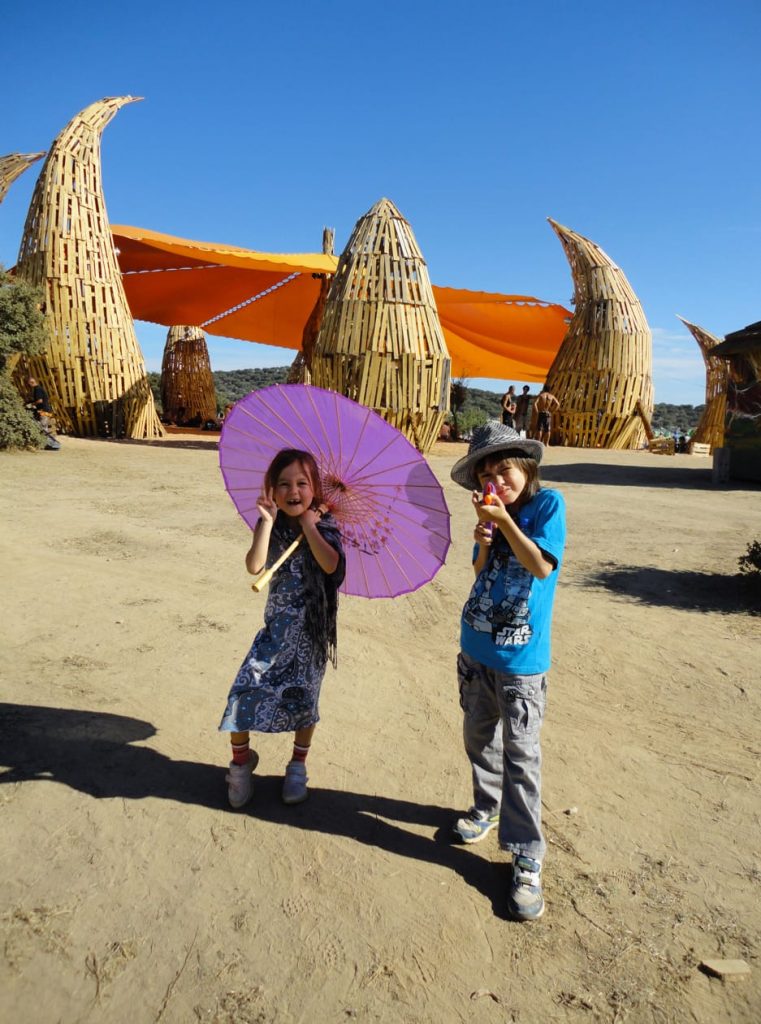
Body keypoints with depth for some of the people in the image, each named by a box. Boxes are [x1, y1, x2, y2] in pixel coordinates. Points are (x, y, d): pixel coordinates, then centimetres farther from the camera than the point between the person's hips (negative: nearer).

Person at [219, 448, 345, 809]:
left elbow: (330, 565, -26)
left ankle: (298, 765, 32)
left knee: (303, 693, 8)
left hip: (313, 626, -1)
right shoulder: (270, 525, -5)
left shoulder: (324, 525, -7)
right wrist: (269, 520, -27)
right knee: (247, 687, -7)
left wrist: (307, 524, -21)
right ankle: (241, 758, 20)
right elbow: (254, 566, -22)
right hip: (278, 623, 1)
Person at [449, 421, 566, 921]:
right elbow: (481, 572, 6)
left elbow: (541, 565, -20)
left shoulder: (548, 504, -11)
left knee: (521, 758, 0)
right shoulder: (493, 510, 5)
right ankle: (487, 807, 44)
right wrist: (483, 538, -13)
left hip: (522, 659, -6)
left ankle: (527, 861, 12)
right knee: (479, 738, 21)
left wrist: (504, 521, -25)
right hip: (476, 649, 6)